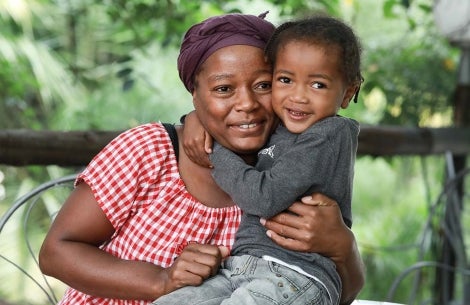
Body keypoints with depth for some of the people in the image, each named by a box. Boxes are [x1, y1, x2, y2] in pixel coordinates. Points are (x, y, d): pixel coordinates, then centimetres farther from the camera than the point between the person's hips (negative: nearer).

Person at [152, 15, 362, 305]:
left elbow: (265, 197, -14)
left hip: (296, 274, -8)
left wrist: (213, 151, -1)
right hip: (237, 268, 8)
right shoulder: (274, 132, 20)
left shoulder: (330, 134, -5)